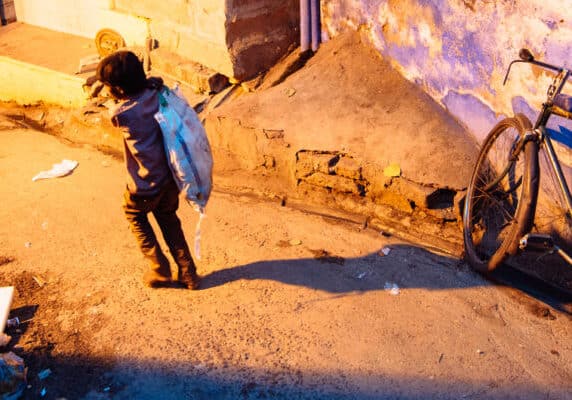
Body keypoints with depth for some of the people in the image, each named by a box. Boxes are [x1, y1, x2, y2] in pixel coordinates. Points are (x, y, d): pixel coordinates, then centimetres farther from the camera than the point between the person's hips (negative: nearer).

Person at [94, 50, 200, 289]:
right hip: (169, 177, 6)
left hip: (146, 185, -6)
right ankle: (188, 272, 29)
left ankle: (160, 271, 25)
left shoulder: (121, 114, -23)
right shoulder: (155, 94, -10)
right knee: (168, 219, 26)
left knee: (134, 216, 25)